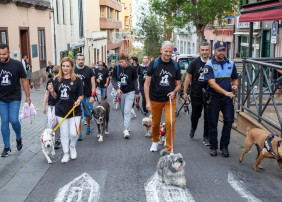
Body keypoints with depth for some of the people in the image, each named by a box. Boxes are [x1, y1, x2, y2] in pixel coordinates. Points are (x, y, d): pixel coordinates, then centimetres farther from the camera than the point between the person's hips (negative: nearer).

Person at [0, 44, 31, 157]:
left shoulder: (17, 64, -7)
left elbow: (24, 81, -1)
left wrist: (28, 98, -1)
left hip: (15, 98, -2)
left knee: (14, 120, -11)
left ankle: (19, 138, 20)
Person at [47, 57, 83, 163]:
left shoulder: (77, 80, -5)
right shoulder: (57, 80, 5)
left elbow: (81, 95, -1)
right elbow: (55, 96, 10)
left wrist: (78, 101, -21)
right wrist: (52, 91, -10)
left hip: (74, 111, -3)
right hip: (61, 111, 3)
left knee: (73, 133, -6)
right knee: (64, 133, 8)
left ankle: (72, 146, 26)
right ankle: (66, 153, 22)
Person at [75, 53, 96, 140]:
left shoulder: (89, 70, -1)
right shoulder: (73, 71, 1)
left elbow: (93, 84, 0)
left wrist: (93, 96, -9)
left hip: (88, 96, 1)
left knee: (88, 113, 14)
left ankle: (88, 126, 42)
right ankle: (79, 133, 1)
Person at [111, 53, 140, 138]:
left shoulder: (131, 68, -8)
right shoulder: (116, 68, -4)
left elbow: (135, 80, 1)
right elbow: (113, 80, -1)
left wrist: (137, 92, 4)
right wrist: (117, 88, -19)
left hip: (130, 92, -3)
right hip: (121, 92, 4)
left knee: (127, 111, -14)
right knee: (123, 111, 10)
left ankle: (126, 130, -18)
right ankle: (127, 126, 26)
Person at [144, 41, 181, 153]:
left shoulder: (175, 65, 1)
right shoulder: (154, 64, -7)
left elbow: (178, 84, 9)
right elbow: (147, 83, -8)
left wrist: (174, 92, -13)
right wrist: (147, 101, -14)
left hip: (170, 99, 1)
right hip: (155, 99, -1)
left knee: (170, 122, -12)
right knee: (155, 123, 14)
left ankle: (170, 149, 0)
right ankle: (155, 141, 43)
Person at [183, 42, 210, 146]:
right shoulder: (194, 62, -2)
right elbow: (188, 77, 2)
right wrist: (185, 92, 1)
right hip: (196, 94, 0)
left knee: (208, 116, 0)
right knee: (195, 114, 13)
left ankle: (206, 137, 13)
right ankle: (193, 128, 43)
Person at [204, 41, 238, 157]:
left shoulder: (230, 64, 7)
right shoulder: (209, 65, -7)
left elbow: (235, 78, 19)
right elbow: (212, 83, -17)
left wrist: (235, 86, -5)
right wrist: (225, 92, -27)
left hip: (227, 98, 3)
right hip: (214, 98, -3)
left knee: (229, 121, -3)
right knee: (213, 123, 5)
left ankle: (224, 146, 11)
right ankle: (213, 147, 19)